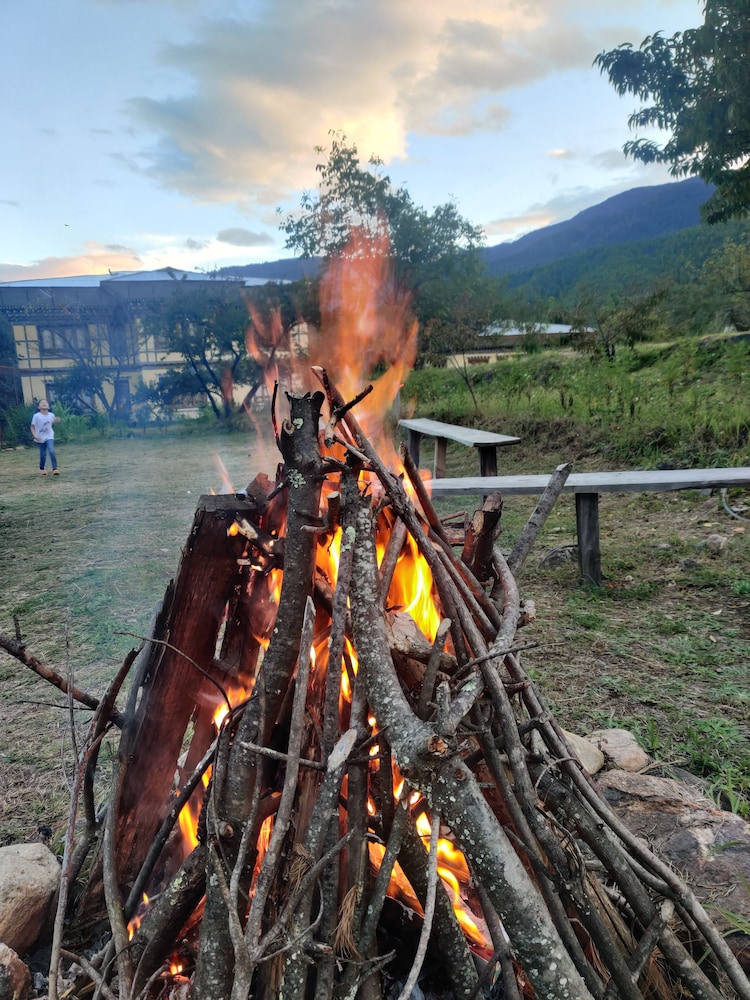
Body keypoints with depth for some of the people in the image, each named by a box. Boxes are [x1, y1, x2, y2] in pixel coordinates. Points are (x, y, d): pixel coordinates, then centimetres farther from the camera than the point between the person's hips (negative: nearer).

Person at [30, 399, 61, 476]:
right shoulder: (36, 416, -16)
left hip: (49, 436, 1)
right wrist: (34, 436, -20)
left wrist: (57, 420, -5)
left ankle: (55, 469, -12)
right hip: (40, 438, -1)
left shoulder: (51, 415, -7)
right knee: (43, 454, 8)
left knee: (51, 452, -17)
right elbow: (32, 427, -9)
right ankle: (42, 469, 30)